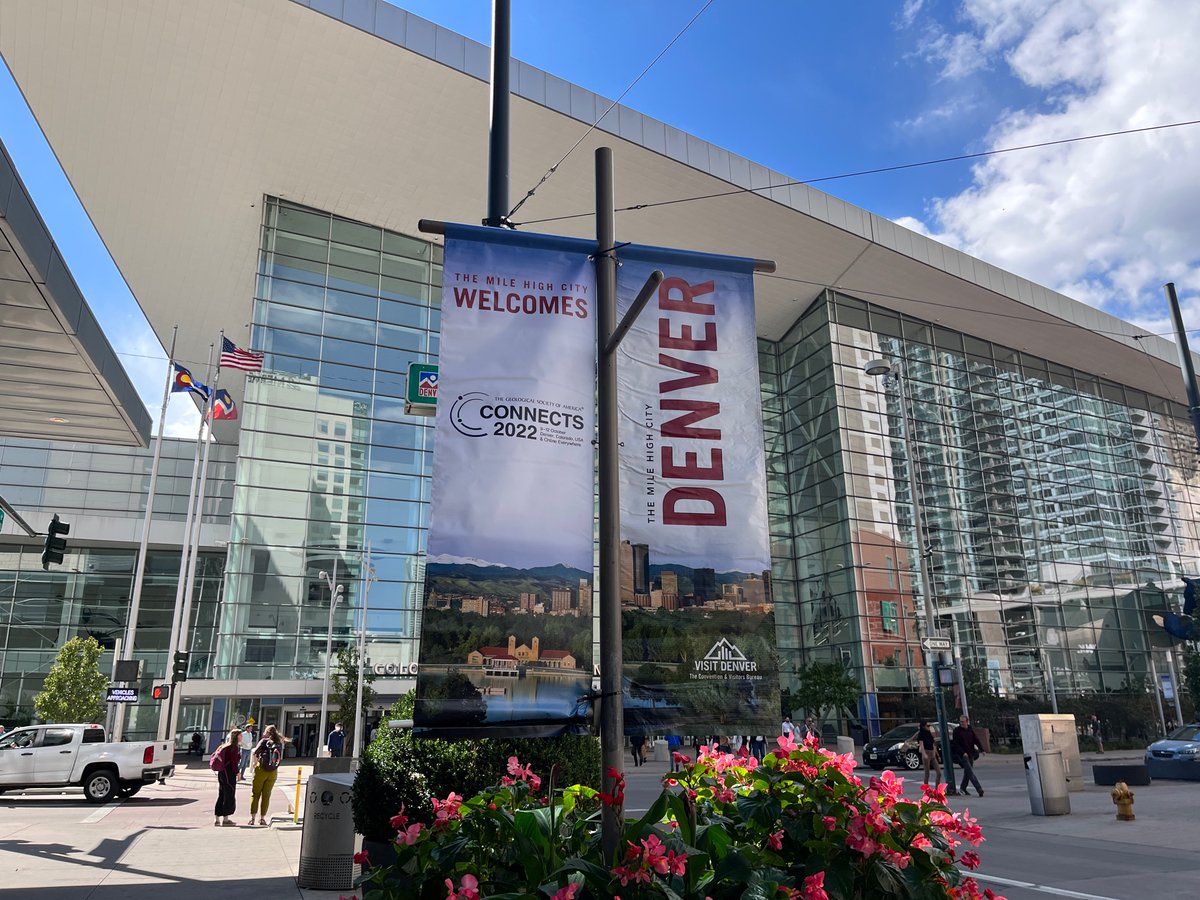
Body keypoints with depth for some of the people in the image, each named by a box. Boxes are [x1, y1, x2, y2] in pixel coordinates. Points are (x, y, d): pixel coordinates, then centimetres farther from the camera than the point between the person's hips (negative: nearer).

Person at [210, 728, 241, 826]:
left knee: (221, 796, 13)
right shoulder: (234, 747, -10)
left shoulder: (224, 746, 16)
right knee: (229, 796, -1)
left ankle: (217, 819, 15)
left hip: (221, 772, 9)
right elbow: (234, 761, -17)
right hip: (229, 773, -9)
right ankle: (225, 818, 2)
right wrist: (237, 772, -13)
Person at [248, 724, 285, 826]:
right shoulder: (280, 744, 5)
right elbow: (280, 759, 8)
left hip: (261, 770, -3)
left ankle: (252, 818, 5)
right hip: (273, 772, 3)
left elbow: (255, 753, -14)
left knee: (255, 794, 7)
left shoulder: (264, 741, -6)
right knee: (266, 795, 11)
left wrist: (256, 762, 2)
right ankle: (262, 818, 12)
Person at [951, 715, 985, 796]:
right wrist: (963, 753, -19)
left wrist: (982, 749, -5)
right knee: (970, 771, -13)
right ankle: (979, 789, -19)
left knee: (967, 771, 12)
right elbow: (956, 744, -9)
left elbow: (976, 740, 8)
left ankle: (963, 788, 26)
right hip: (963, 755, -5)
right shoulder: (957, 731, -6)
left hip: (970, 754, 5)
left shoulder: (971, 730, 9)